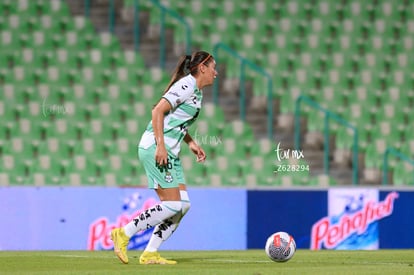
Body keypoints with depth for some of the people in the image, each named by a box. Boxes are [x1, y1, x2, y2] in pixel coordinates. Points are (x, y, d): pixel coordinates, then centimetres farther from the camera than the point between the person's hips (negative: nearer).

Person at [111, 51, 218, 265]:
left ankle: (150, 254, 6)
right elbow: (158, 111, -19)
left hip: (169, 153, 10)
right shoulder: (186, 86, -12)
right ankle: (123, 234, -5)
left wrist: (191, 143, 17)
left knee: (183, 205, 3)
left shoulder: (197, 91, 18)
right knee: (172, 205, -13)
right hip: (155, 149, -10)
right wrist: (160, 146, -23)